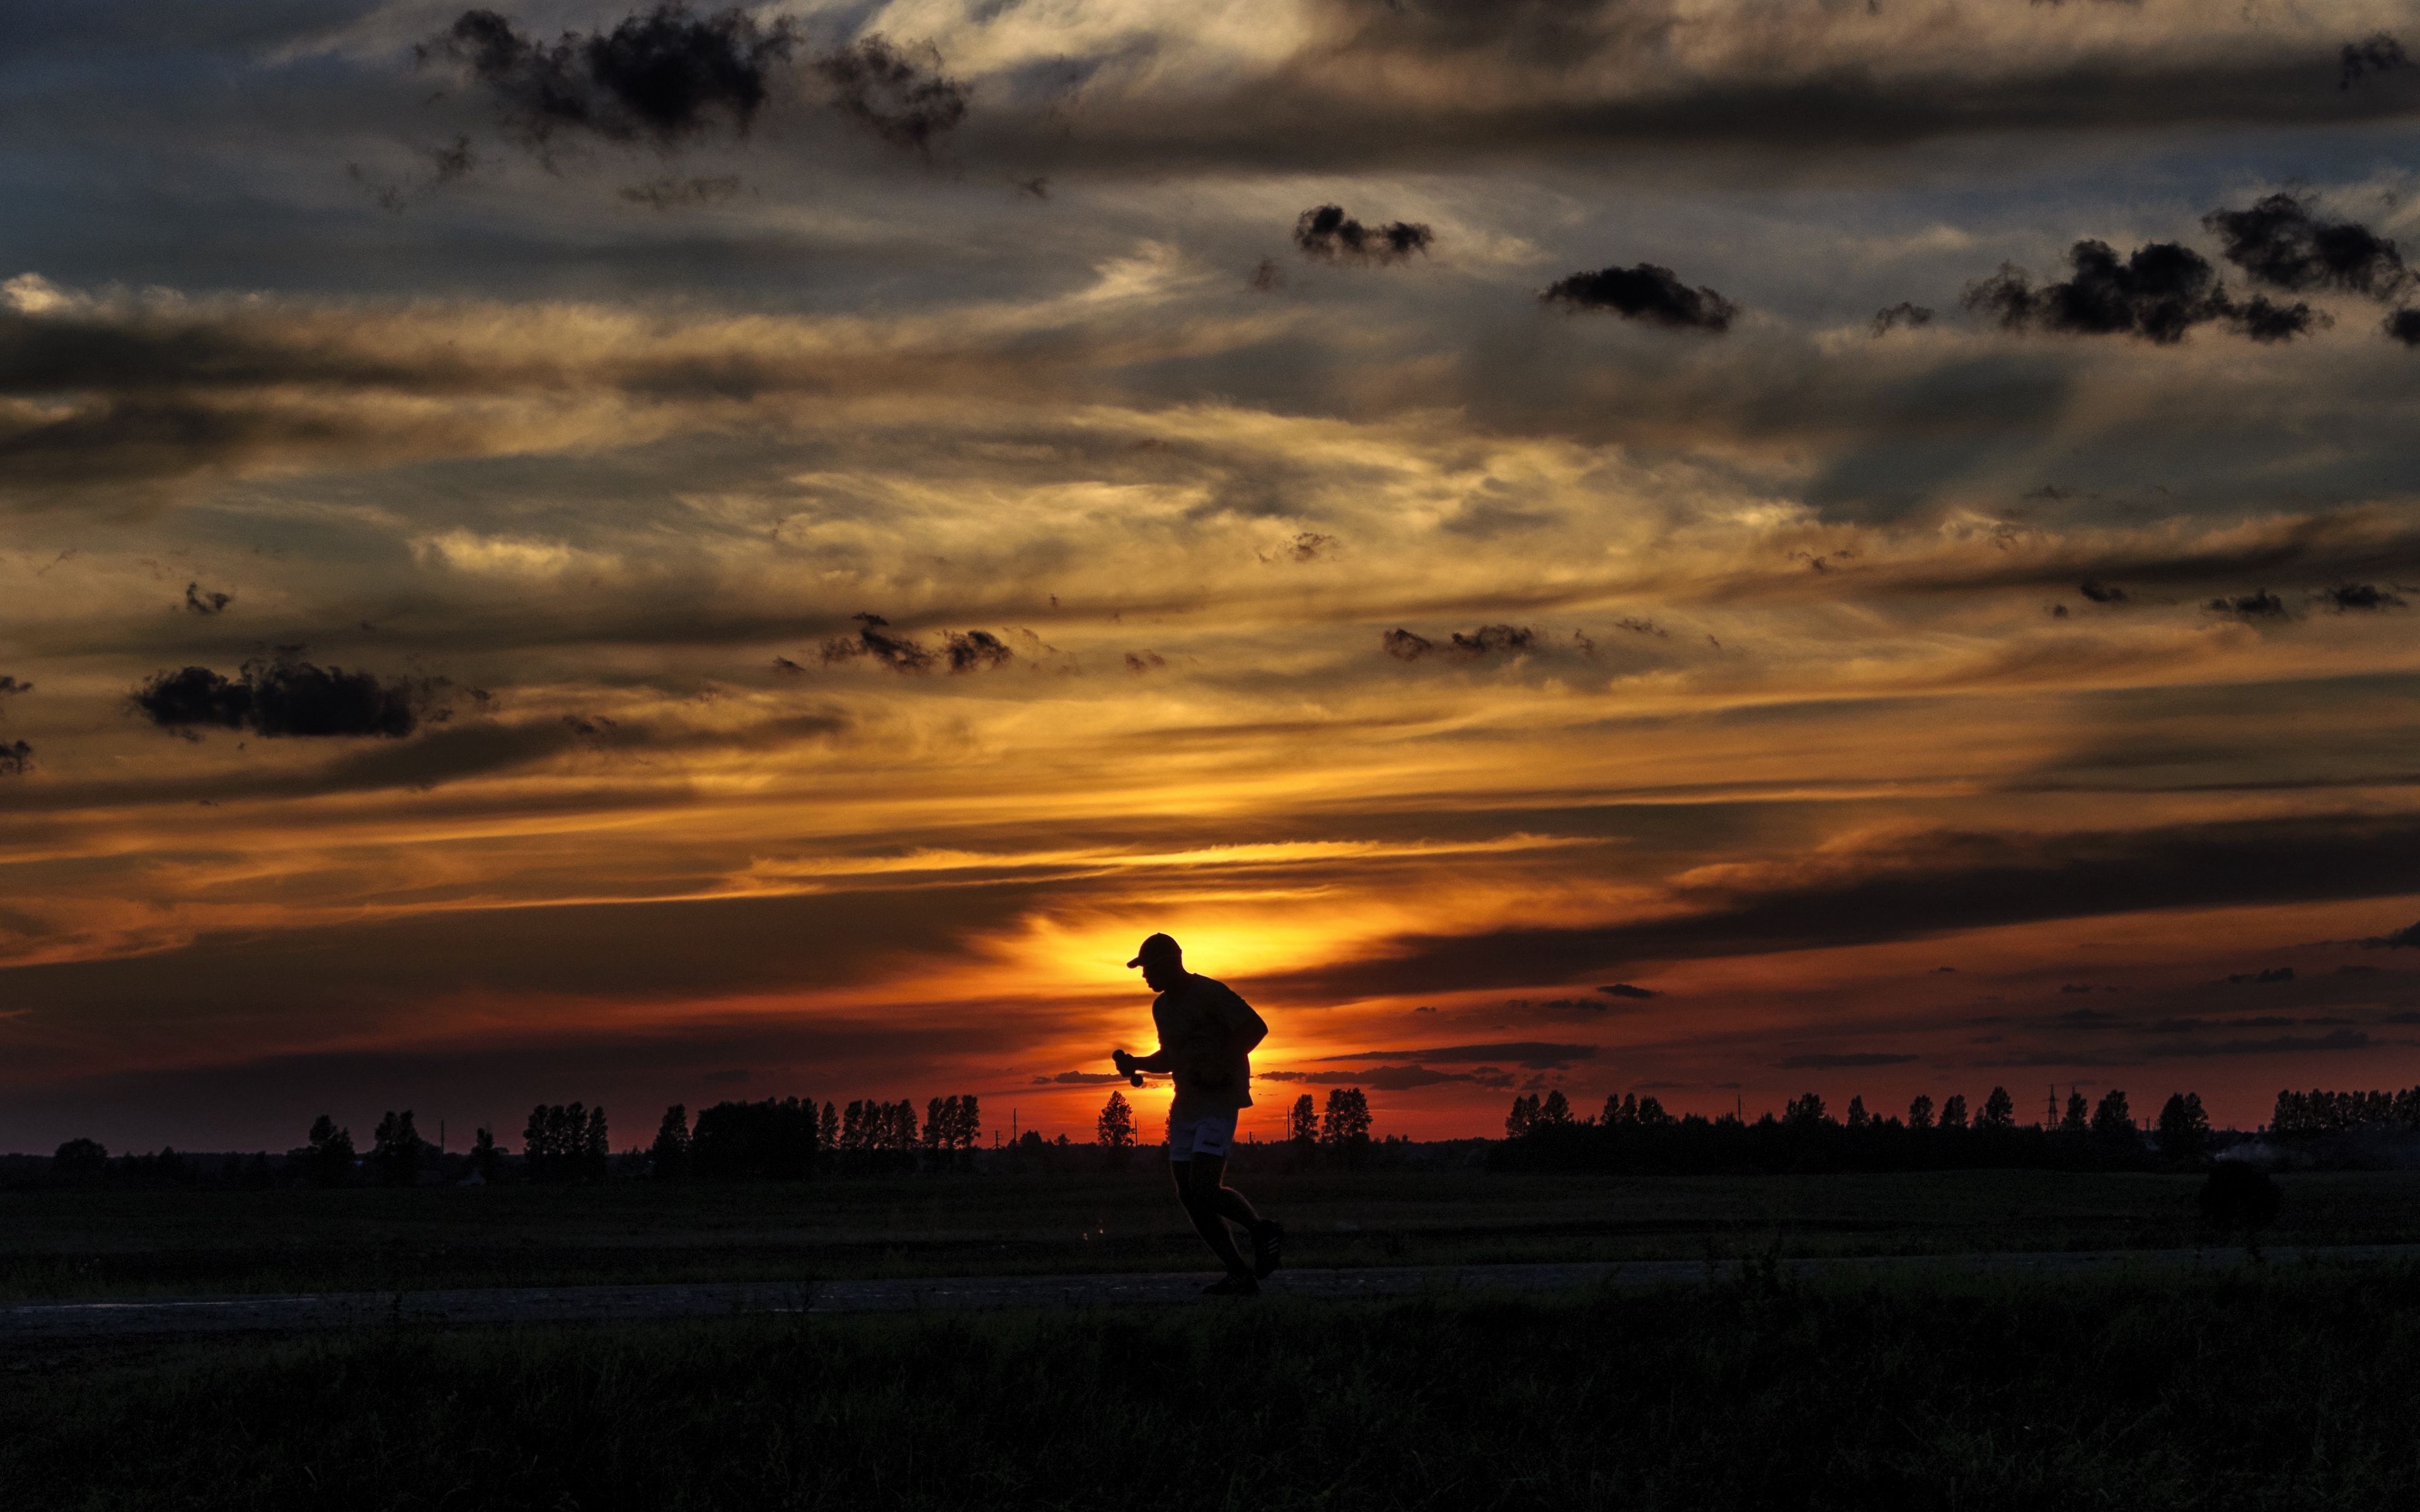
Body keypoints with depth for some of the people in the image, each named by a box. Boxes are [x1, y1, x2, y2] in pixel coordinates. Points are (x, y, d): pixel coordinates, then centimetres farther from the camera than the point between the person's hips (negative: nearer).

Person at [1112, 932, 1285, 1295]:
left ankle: (1262, 1230, 5)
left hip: (1220, 1102, -9)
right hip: (1186, 1105, 9)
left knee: (1204, 1189, -20)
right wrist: (1134, 1063, 9)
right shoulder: (1162, 1006, 14)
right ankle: (1240, 1275, 7)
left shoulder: (1210, 993, -12)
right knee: (1189, 1196, 2)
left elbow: (1256, 1027, -17)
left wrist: (1220, 1066, -24)